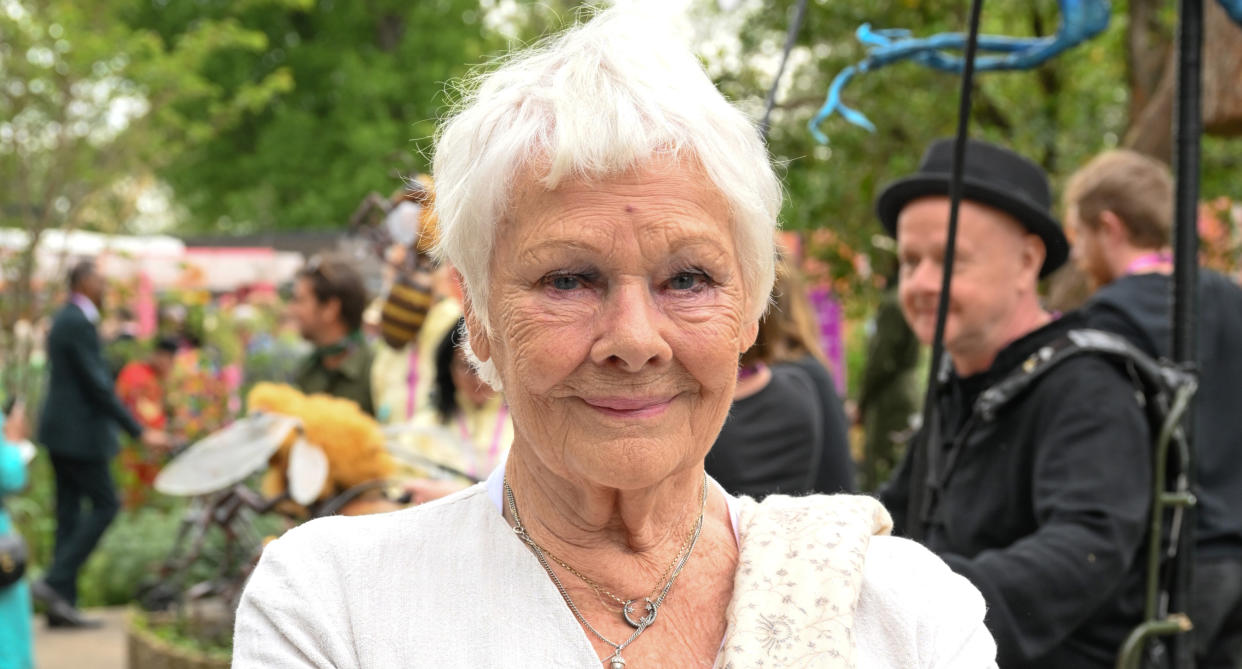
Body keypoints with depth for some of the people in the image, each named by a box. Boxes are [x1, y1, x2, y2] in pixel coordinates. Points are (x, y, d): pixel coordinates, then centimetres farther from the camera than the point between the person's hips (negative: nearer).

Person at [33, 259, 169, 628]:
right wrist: (140, 432, -19)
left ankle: (61, 604, 10)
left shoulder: (66, 319, 14)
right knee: (105, 505, -4)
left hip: (62, 431, 10)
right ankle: (55, 582, -8)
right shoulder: (79, 324, -17)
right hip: (79, 432, -10)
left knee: (69, 513, 9)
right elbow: (98, 386, -20)